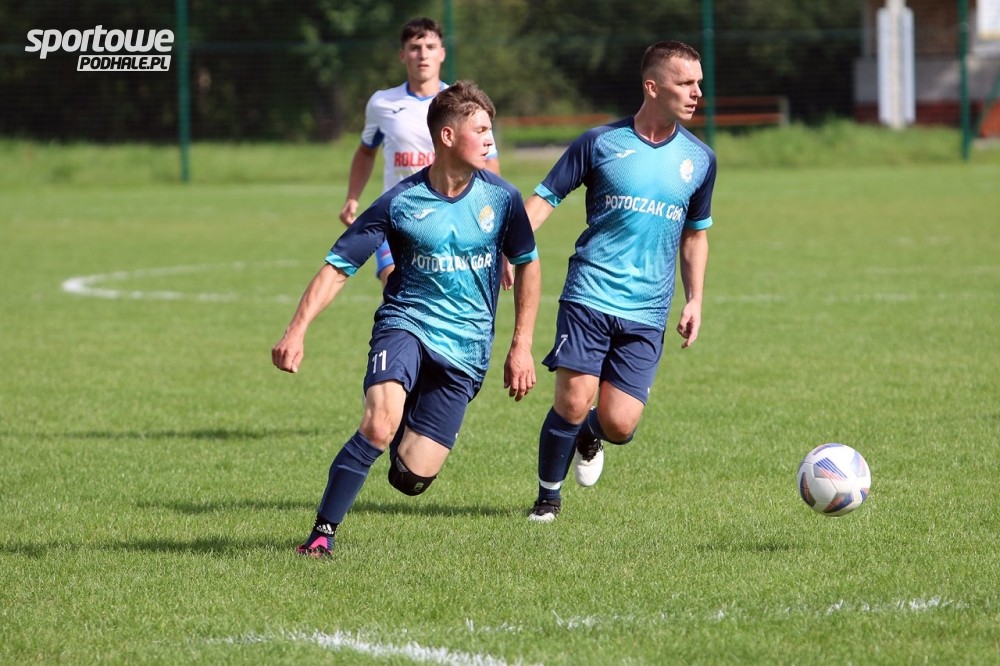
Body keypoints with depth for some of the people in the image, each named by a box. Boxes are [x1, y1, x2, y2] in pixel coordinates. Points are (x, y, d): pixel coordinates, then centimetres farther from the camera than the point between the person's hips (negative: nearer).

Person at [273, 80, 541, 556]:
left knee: (411, 478, -6)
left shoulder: (501, 198, -1)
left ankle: (416, 437, 32)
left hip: (465, 349, 2)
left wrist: (521, 346, 10)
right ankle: (323, 531, -17)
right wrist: (297, 331, -16)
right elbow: (338, 267, -5)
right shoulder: (400, 204, -8)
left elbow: (526, 265, 14)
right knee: (380, 425, -32)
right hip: (406, 324, -2)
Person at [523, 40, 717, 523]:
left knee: (619, 424, -7)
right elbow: (544, 198, 3)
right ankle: (548, 496, 12)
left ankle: (589, 438, 32)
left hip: (647, 313, 2)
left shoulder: (699, 160, 9)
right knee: (573, 403, -13)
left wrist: (694, 300, 14)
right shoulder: (600, 142, -1)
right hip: (589, 297, -2)